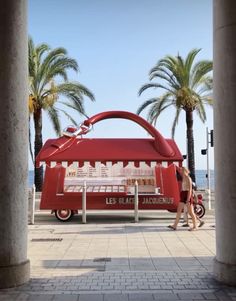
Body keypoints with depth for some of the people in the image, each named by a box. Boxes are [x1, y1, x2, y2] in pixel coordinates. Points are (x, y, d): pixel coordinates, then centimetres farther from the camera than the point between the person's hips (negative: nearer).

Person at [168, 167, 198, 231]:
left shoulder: (188, 179, -12)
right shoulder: (183, 178, 13)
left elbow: (190, 190, -17)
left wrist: (188, 199, -22)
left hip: (187, 196, -9)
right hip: (183, 196, 9)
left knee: (190, 212, -1)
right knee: (179, 211, 6)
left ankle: (195, 226, 9)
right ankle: (175, 225, 7)